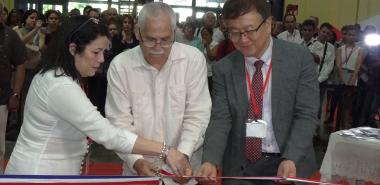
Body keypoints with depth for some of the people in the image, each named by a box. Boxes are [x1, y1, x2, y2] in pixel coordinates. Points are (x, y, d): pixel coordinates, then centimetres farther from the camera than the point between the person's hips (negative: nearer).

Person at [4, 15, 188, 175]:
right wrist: (164, 151, -30)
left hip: (45, 169, 10)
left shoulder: (53, 75, 6)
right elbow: (108, 135, -32)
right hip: (40, 173, -10)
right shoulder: (62, 87, -27)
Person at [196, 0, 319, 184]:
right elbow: (220, 119, -7)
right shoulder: (223, 69, -3)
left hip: (290, 165, -1)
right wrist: (210, 160, -24)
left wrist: (291, 160, -23)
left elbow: (306, 114, -10)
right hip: (241, 167, 2)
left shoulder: (300, 58, -8)